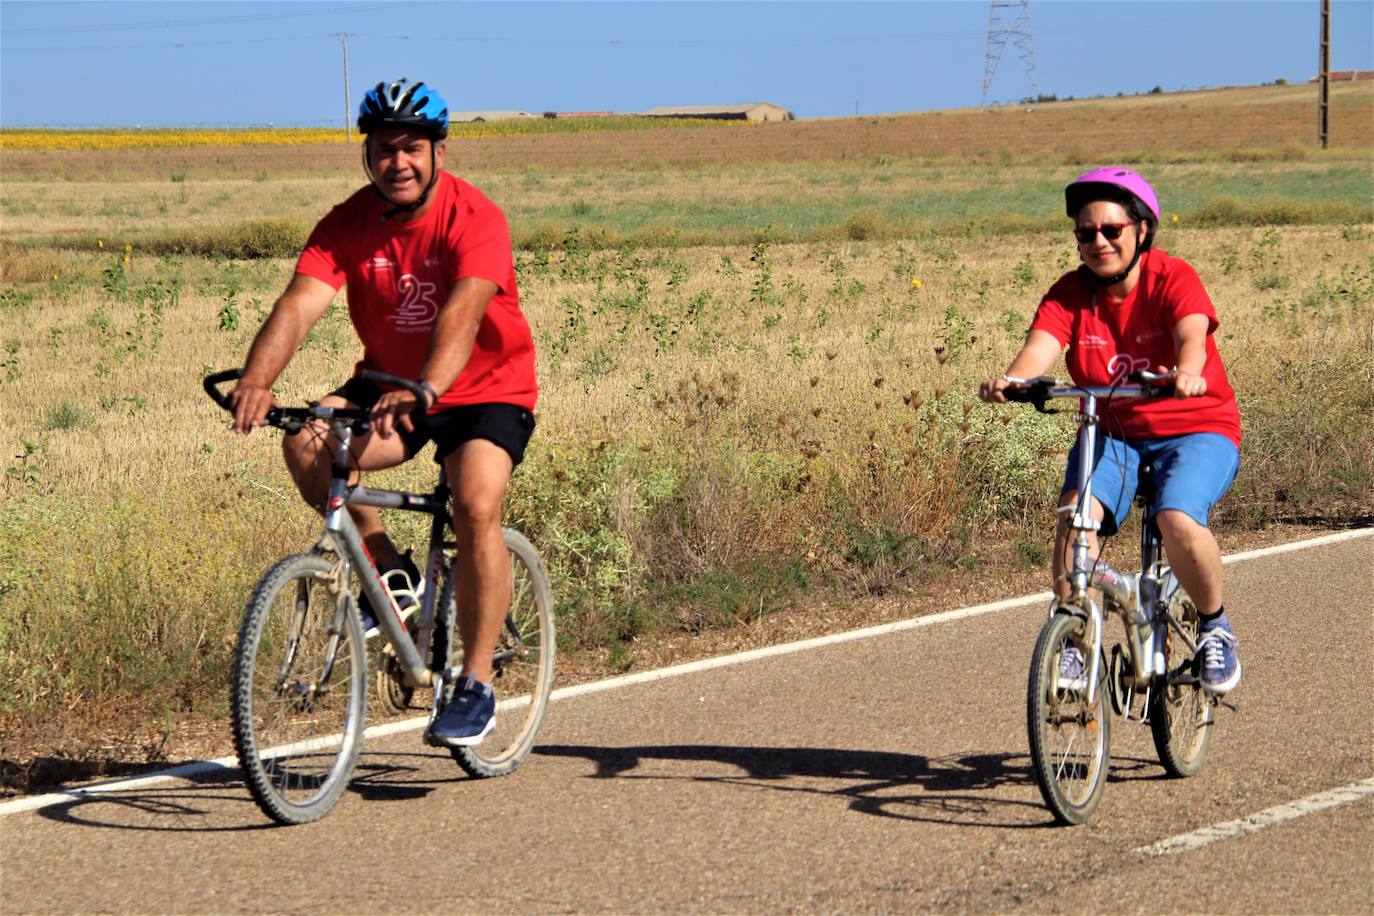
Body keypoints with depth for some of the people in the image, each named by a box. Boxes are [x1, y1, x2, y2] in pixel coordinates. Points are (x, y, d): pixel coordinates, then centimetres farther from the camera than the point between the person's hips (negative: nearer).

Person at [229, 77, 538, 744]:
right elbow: (301, 302, -24)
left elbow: (462, 312, -38)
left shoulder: (474, 220, -22)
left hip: (485, 390, -4)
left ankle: (476, 686, -16)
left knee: (476, 506, -28)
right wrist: (257, 379, -43)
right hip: (387, 382, 4)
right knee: (306, 445, -24)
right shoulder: (349, 224, -11)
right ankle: (388, 573, -2)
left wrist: (423, 391, -56)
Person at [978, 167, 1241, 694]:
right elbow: (1039, 348, -21)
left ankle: (1215, 627, -3)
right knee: (1076, 513, -26)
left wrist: (1186, 373, -55)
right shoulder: (1070, 294, -4)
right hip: (1112, 433, 3)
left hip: (1195, 431, -3)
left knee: (1177, 518, -30)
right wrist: (1010, 381, -45)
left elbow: (1191, 337, -32)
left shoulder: (1173, 279, -12)